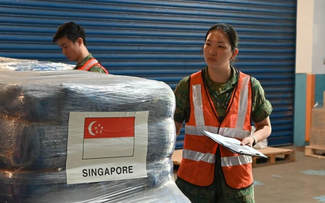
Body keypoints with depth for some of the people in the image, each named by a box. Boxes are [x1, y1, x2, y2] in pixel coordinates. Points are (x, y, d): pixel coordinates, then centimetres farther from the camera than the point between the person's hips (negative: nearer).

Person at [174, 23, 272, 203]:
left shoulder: (250, 87, -1)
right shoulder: (187, 86, -3)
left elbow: (265, 127, 12)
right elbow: (171, 130, 2)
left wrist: (252, 139, -10)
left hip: (236, 179, 1)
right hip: (195, 176, 0)